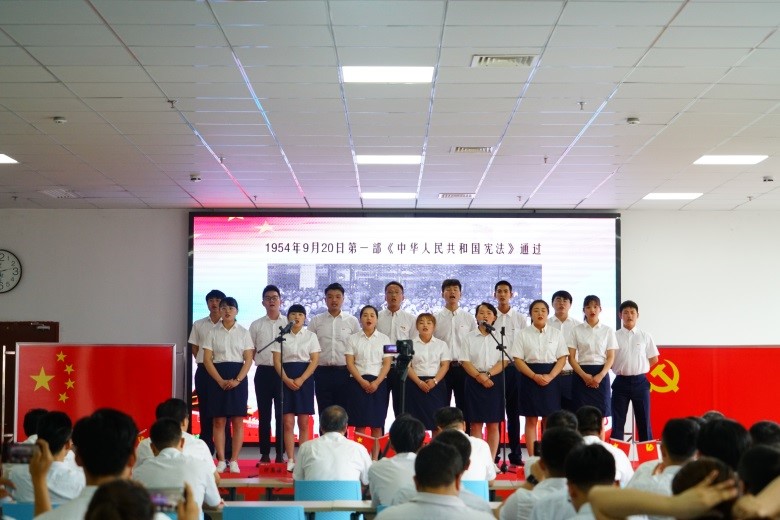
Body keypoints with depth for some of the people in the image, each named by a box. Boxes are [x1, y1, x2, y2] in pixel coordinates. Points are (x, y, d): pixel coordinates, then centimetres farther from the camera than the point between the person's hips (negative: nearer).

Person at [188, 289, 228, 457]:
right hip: (204, 371, 3)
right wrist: (203, 361, 6)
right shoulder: (198, 325, 8)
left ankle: (226, 454, 0)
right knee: (205, 410, 5)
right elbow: (194, 347, 15)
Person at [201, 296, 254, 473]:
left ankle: (234, 461, 3)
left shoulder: (243, 333, 4)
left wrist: (237, 380, -13)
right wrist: (220, 381, -11)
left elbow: (248, 359, 0)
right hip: (217, 378, 1)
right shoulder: (213, 333, 5)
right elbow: (207, 360, 0)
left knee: (237, 421, -2)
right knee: (219, 421, 0)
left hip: (239, 377, -1)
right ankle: (221, 460, 6)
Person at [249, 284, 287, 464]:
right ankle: (265, 454, 9)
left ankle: (281, 454, 6)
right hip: (263, 372, 1)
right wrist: (261, 361, -1)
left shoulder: (289, 323, 4)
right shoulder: (256, 325, 8)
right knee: (264, 415, 4)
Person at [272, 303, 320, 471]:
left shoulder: (311, 336, 5)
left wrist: (301, 379, -14)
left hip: (305, 378, 0)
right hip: (286, 379, 0)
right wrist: (286, 379, -13)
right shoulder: (282, 336, 7)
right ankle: (291, 460, 0)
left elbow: (315, 360, -2)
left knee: (303, 422, 0)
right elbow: (277, 360, 1)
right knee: (288, 423, -3)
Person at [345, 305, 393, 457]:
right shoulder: (353, 339, 6)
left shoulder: (384, 339, 6)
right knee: (359, 423, -3)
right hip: (358, 382, 0)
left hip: (378, 383, 0)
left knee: (376, 424, -1)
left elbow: (387, 363, 1)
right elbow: (350, 363, 0)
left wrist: (376, 382, -12)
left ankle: (375, 458, 4)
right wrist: (362, 381, -12)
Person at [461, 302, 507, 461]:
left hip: (495, 381, 0)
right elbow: (465, 362, -1)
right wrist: (479, 377, -15)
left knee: (493, 424, 0)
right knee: (476, 423, -1)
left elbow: (504, 361, -2)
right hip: (474, 381, 0)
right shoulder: (470, 338, 6)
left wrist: (487, 374, -15)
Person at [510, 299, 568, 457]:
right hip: (529, 378, -1)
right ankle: (532, 458, 5)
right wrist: (535, 376, -15)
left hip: (551, 378, 1)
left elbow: (562, 358, 2)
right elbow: (518, 360, -3)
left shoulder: (556, 334, 7)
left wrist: (550, 376, -13)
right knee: (531, 420, 2)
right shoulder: (523, 334, 3)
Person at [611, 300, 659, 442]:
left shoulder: (645, 336, 5)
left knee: (644, 420, 5)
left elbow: (654, 359, 11)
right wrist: (621, 368, -3)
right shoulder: (614, 336, 1)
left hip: (640, 382, 1)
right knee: (618, 421, 2)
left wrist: (639, 369, 5)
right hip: (621, 382, -1)